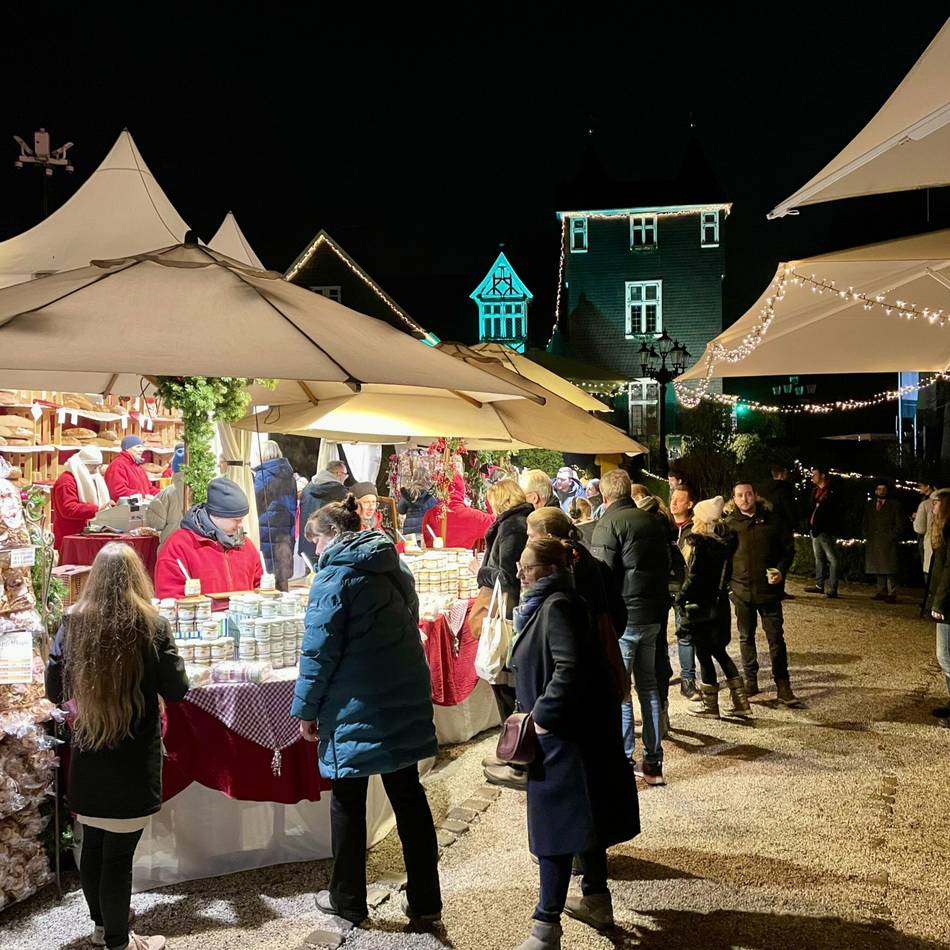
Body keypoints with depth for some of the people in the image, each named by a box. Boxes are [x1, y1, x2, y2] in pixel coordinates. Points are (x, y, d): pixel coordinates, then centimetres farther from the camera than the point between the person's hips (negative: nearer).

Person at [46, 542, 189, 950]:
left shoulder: (73, 622, -3)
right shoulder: (150, 624, -13)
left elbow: (54, 690, 5)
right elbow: (176, 690, -9)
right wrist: (169, 655, 8)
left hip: (86, 757, 5)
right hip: (133, 760, -4)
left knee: (92, 846, 18)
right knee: (119, 853, 5)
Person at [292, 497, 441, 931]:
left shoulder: (335, 575, -12)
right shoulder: (394, 566, 8)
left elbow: (319, 650, -13)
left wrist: (306, 708, -3)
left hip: (357, 709, -6)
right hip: (406, 700, 6)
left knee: (348, 802, 9)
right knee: (408, 795, 13)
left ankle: (347, 903, 23)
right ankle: (425, 900, 21)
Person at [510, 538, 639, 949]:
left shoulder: (557, 606, -18)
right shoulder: (547, 604, 13)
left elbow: (570, 666, -29)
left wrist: (543, 714, -22)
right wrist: (540, 711, 15)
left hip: (563, 735, -10)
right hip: (573, 730, 10)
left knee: (556, 824, -5)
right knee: (582, 818, 20)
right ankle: (596, 900, 33)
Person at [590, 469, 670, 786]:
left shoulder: (609, 523, -11)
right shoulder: (653, 521, 11)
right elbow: (666, 566, 16)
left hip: (622, 616, -7)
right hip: (653, 614, 7)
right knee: (648, 685, 14)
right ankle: (653, 762, 19)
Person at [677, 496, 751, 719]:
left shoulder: (700, 544, -18)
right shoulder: (726, 541, 4)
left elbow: (693, 578, -18)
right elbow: (726, 574, 11)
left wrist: (680, 599, -6)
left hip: (700, 607, -8)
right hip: (720, 604, 8)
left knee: (704, 655, 4)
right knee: (719, 651, 17)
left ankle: (709, 705, 15)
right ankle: (741, 702, 18)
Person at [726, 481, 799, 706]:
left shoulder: (771, 520, 0)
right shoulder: (729, 524, 1)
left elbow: (788, 548, 6)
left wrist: (781, 570, -8)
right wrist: (726, 584, -1)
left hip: (768, 589, -1)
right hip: (741, 591, 1)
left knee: (776, 637, 0)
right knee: (746, 637, 11)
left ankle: (782, 685, 7)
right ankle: (750, 681, 23)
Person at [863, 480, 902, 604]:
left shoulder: (894, 504, 5)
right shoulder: (870, 505, 18)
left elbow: (899, 524, 1)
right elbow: (866, 523, 22)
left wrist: (892, 537, -9)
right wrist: (867, 536, 8)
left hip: (888, 542, -4)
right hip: (873, 542, 4)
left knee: (889, 569, -8)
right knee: (878, 568, 5)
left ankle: (892, 594, -8)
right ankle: (882, 592, 10)